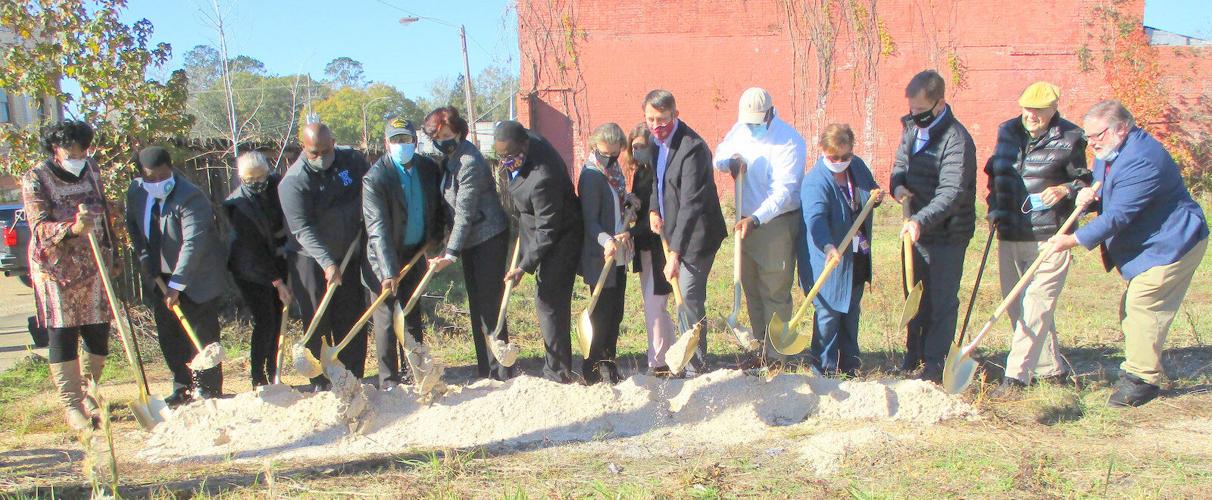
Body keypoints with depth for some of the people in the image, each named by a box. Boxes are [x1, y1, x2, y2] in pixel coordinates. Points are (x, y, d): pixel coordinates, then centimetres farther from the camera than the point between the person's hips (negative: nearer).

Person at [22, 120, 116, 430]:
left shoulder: (90, 169, 4)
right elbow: (40, 227, -21)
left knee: (99, 333, 5)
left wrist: (112, 254, 19)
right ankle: (71, 405, 3)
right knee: (62, 335, -4)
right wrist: (72, 228, -40)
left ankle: (88, 395, 22)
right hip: (56, 268, -5)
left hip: (93, 265, 5)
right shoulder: (35, 179, -11)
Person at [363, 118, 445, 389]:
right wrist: (388, 271, -32)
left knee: (413, 314, 15)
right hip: (385, 257, -5)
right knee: (386, 318, -4)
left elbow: (437, 205, 16)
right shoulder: (375, 178, -20)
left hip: (416, 252, 6)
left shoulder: (429, 168, -2)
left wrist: (435, 235, 1)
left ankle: (412, 370, 27)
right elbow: (378, 228, -26)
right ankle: (388, 380, 4)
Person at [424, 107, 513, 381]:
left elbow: (465, 213, -24)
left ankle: (501, 371, 2)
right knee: (477, 304, 14)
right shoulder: (451, 158, 7)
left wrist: (451, 253, -24)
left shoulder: (469, 163, -22)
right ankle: (485, 368, 23)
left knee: (489, 305, -6)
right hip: (471, 241, 10)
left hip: (488, 238, -9)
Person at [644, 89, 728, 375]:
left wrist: (675, 252, -34)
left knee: (690, 300, -7)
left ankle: (696, 366, 3)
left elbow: (690, 205, -29)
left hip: (695, 236, -9)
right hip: (672, 232, 9)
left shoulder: (692, 148, -24)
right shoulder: (658, 140, 5)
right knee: (686, 297, 15)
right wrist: (653, 209, 2)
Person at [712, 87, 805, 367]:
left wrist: (755, 219, -36)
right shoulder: (741, 129, 3)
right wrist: (729, 161, -8)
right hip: (748, 221, 7)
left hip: (778, 222, -7)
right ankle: (761, 349, 23)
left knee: (774, 293, -4)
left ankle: (774, 356, 3)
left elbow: (782, 191, -25)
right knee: (752, 290, 12)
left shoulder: (789, 141, -18)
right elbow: (719, 155, 17)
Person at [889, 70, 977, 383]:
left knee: (941, 301, 1)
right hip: (915, 228, 8)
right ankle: (914, 356, 29)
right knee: (916, 296, 17)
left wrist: (921, 220, -43)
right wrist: (898, 186, -5)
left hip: (947, 234, -8)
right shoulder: (912, 129, 6)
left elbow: (951, 192, -29)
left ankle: (935, 364, 10)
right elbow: (900, 165, 19)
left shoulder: (957, 139, -20)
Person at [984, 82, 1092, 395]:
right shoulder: (1007, 132, 9)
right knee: (1016, 307, 11)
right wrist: (994, 209, 7)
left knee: (1036, 307, -10)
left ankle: (1016, 375, -7)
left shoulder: (1070, 138, -3)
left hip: (1049, 239, -6)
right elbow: (994, 175, 20)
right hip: (1009, 236, 6)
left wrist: (1065, 190, -16)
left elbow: (1085, 183, 5)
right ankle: (1051, 369, 26)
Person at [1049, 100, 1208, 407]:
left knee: (1142, 305, -13)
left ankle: (1143, 379, -5)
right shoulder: (1108, 154, 6)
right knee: (1131, 309, 13)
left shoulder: (1142, 160, -28)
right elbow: (1104, 196, 16)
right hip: (1146, 243, 11)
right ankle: (1136, 370, 23)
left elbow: (1118, 215, -30)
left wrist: (1074, 240, -28)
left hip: (1171, 244, -11)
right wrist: (1088, 195, -9)